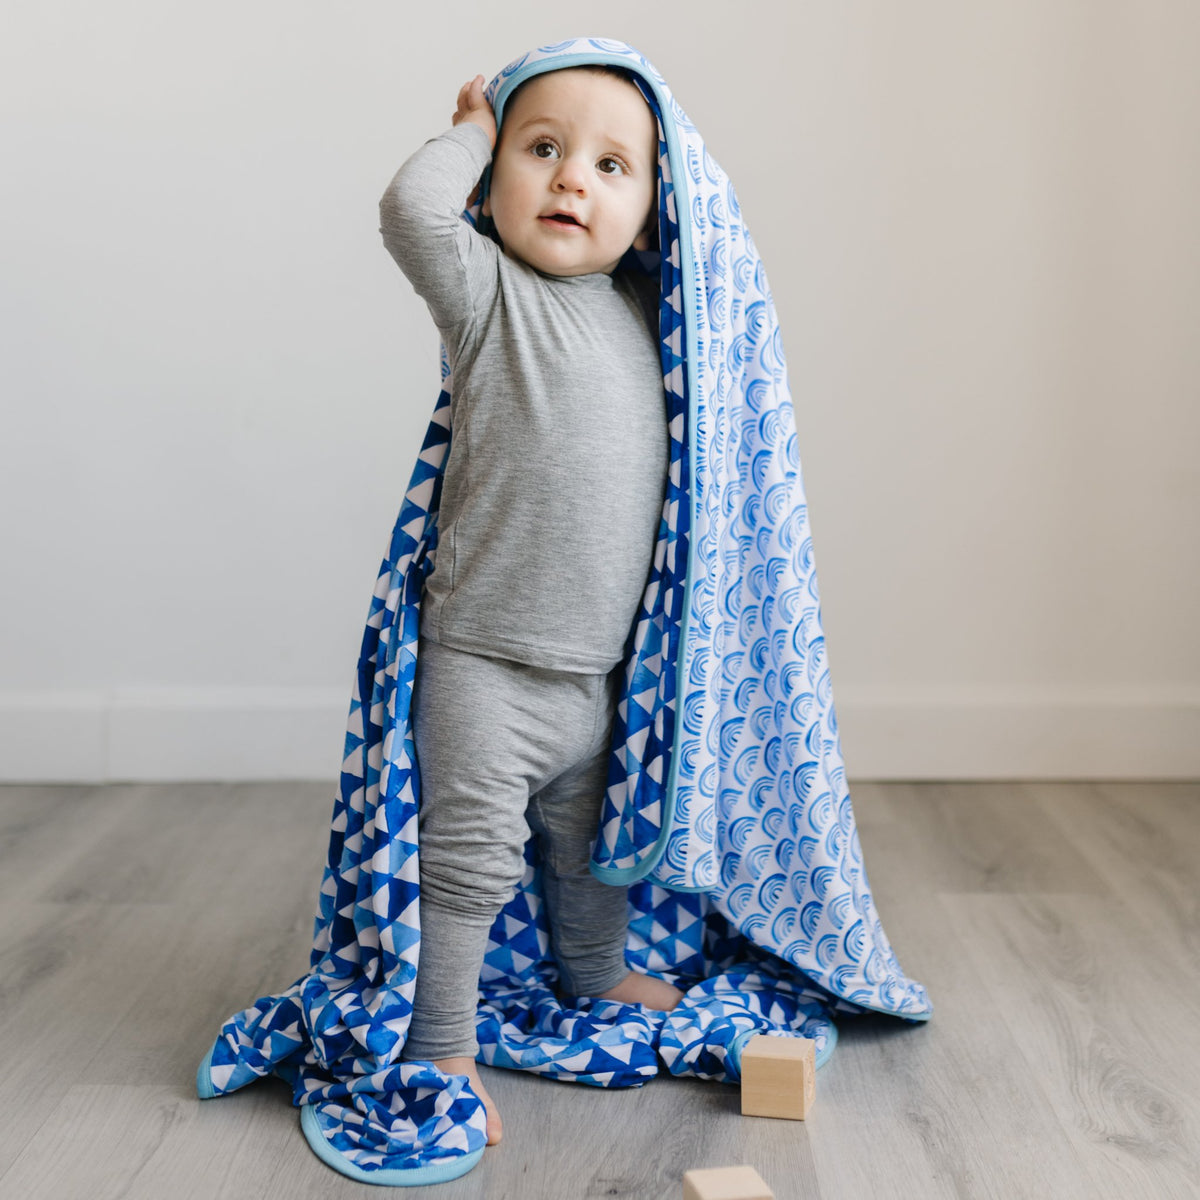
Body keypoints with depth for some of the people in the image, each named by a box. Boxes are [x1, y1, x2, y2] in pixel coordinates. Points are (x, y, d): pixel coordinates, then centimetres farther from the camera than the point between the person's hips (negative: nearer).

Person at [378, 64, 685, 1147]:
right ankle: (443, 1047, 14)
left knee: (590, 843, 25)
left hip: (601, 668, 7)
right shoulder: (488, 291, -7)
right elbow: (413, 206, -24)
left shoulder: (642, 305, 10)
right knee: (472, 859, -3)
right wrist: (477, 130, -7)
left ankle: (596, 977, 49)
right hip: (483, 662, -6)